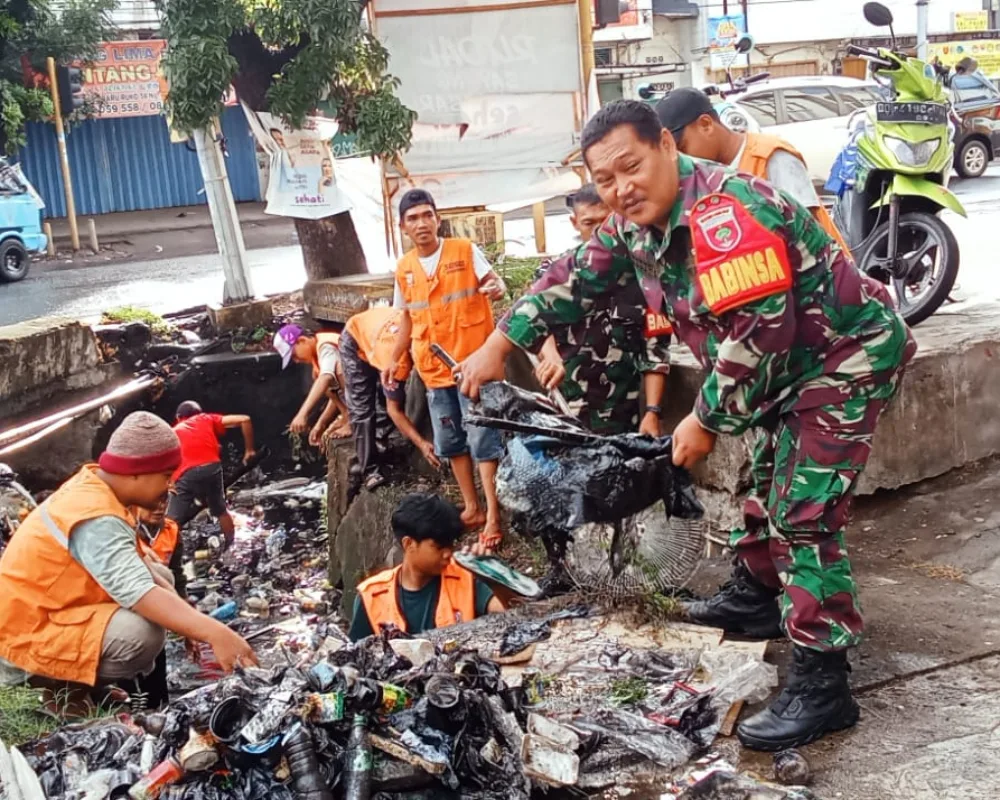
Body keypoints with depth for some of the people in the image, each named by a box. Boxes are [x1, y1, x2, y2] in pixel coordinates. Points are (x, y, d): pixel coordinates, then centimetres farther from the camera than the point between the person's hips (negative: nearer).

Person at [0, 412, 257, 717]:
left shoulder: (94, 484, 0)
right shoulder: (95, 519, -29)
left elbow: (134, 562, 7)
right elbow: (141, 593, -40)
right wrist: (213, 633, -46)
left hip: (56, 607, 10)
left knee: (159, 577, 12)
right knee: (143, 632, -32)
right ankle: (61, 685, -5)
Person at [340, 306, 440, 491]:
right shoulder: (398, 357, -44)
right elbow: (394, 409, -31)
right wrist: (421, 443, -38)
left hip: (379, 326, 6)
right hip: (355, 339, -6)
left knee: (394, 393, -2)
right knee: (361, 407, -11)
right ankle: (370, 470, -7)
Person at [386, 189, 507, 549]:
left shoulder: (465, 251, -6)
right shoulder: (404, 269, 8)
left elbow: (495, 282, -8)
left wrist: (496, 288, -32)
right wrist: (394, 360, 17)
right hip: (434, 369, 6)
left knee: (483, 439, -7)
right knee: (451, 442, 12)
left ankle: (493, 516, -3)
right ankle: (472, 507, 25)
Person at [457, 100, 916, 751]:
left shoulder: (724, 215, -31)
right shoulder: (637, 220, 0)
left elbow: (758, 337, -32)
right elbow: (577, 279, 12)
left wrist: (706, 422, -21)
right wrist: (500, 344, 9)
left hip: (848, 356, -10)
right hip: (793, 366, 10)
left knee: (804, 515, -15)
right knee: (770, 484, 24)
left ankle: (822, 685, -10)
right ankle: (757, 597, 45)